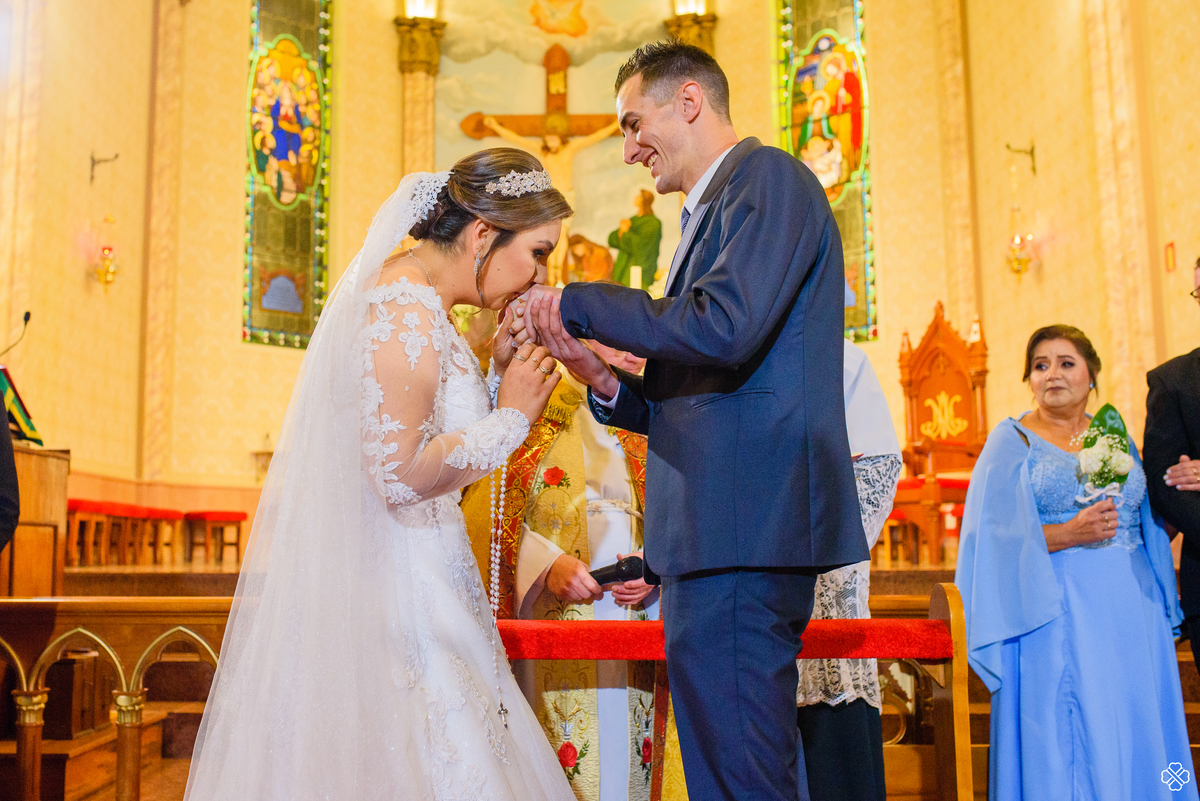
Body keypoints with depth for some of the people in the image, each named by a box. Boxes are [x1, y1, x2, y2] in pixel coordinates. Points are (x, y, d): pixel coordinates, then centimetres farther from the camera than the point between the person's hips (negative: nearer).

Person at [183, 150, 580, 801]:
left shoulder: (405, 294, 13)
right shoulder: (410, 309, -17)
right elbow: (399, 473, -23)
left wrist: (500, 375, 8)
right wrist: (511, 415, -14)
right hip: (393, 592, -10)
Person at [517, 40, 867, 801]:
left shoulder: (767, 176, -4)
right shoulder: (714, 211, 24)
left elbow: (724, 329, -21)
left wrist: (580, 304, -9)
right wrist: (601, 376, 7)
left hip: (744, 525, -10)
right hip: (732, 532, 10)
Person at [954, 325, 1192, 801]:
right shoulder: (1012, 441, 1)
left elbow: (1147, 523, 18)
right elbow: (999, 535, -8)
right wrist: (1069, 534, -20)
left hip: (1129, 608, 5)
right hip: (1056, 613, -4)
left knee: (1134, 733, 5)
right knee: (1066, 733, -4)